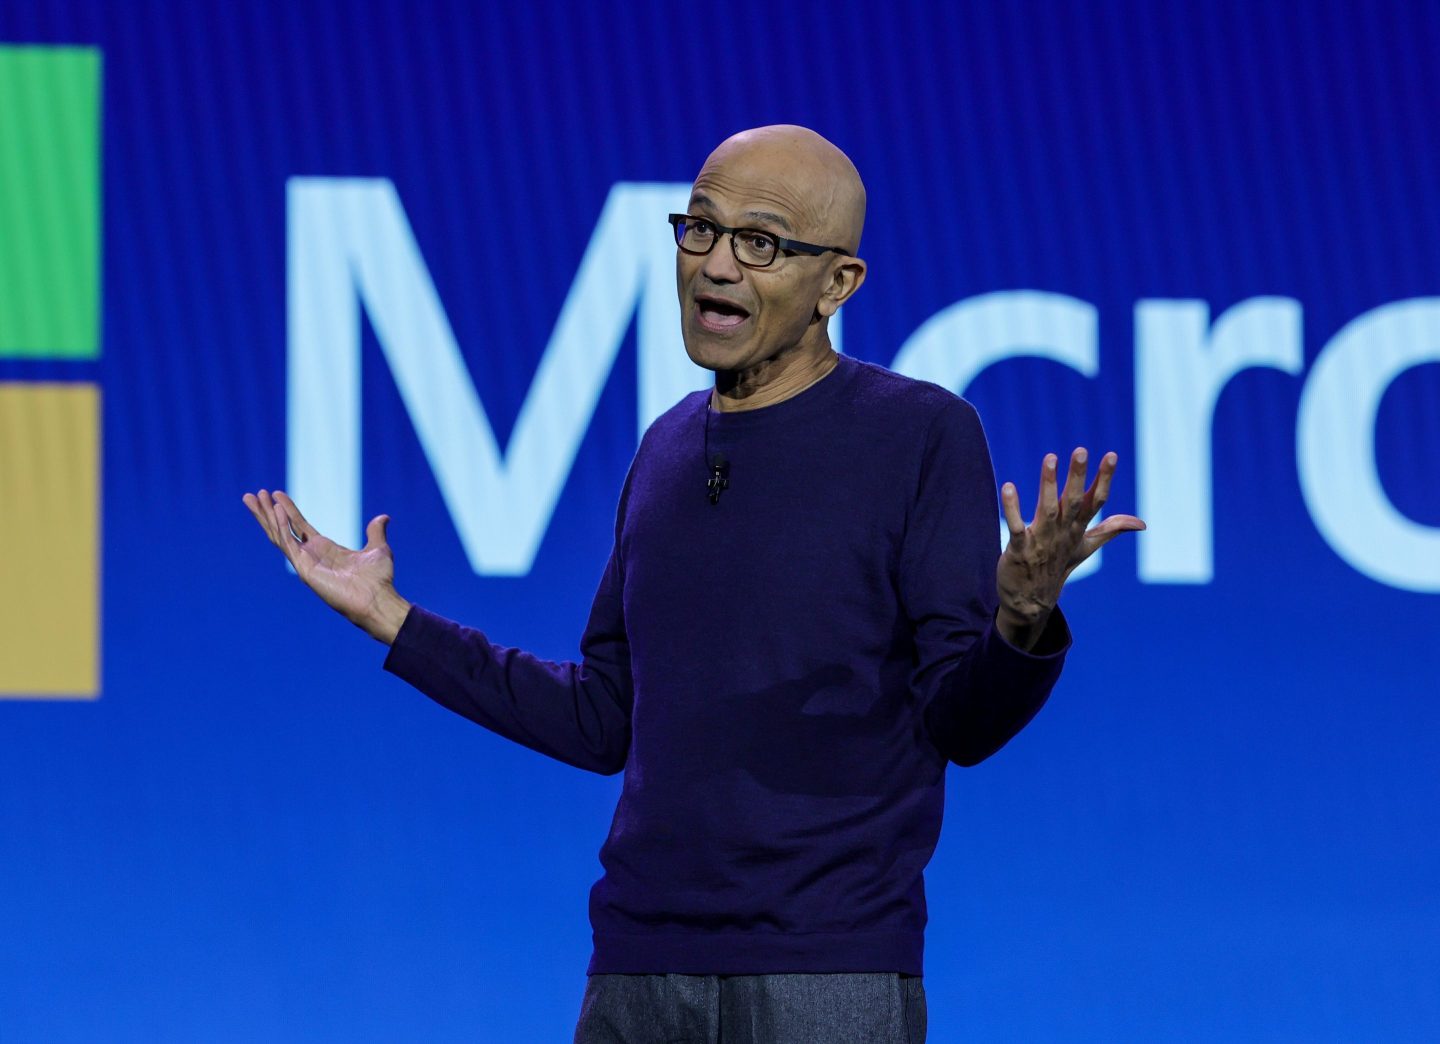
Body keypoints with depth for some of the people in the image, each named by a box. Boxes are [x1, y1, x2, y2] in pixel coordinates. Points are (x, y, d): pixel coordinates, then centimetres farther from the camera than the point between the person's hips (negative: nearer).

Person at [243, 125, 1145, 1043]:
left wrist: (1022, 623, -29)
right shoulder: (668, 451, 13)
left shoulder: (922, 434, -4)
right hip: (640, 968, 5)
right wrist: (390, 618, 17)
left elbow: (959, 723, -8)